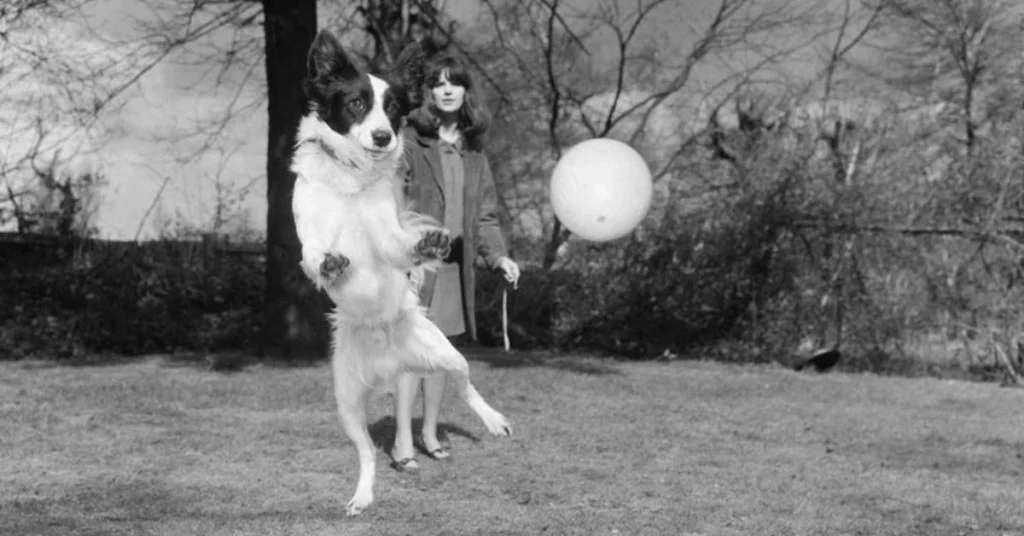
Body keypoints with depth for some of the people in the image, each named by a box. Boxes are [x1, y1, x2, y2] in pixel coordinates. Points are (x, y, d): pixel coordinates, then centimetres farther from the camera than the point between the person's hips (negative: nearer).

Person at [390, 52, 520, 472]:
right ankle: (402, 441, -6)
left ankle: (430, 433, 23)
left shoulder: (473, 151, 12)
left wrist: (498, 255, 3)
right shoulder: (409, 142, -5)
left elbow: (485, 212, 16)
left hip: (455, 262, 5)